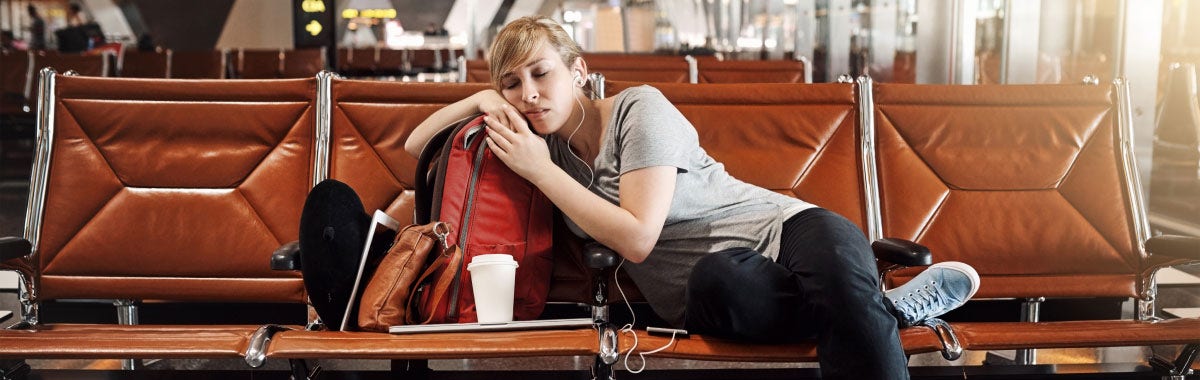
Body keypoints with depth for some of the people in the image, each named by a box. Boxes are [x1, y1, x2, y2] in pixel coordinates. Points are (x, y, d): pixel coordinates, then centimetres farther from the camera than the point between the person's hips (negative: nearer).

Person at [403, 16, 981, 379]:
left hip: (778, 227, -3)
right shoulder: (540, 144, 14)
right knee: (715, 279, -39)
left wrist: (540, 171, -7)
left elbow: (636, 236, -13)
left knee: (833, 251, -43)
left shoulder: (639, 108, -3)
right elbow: (415, 147, 21)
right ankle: (891, 308, -21)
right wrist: (480, 100, 3)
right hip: (703, 294, 3)